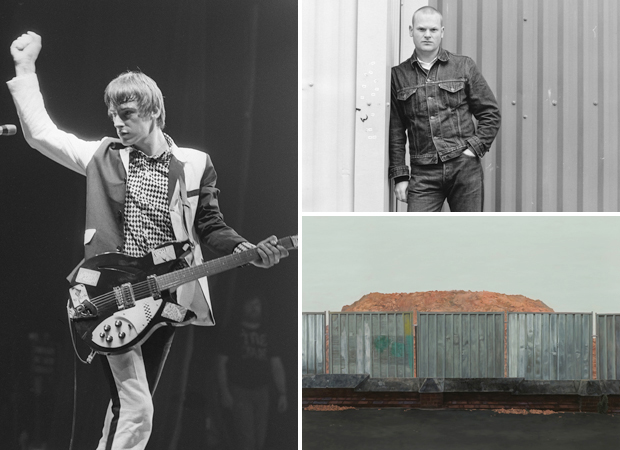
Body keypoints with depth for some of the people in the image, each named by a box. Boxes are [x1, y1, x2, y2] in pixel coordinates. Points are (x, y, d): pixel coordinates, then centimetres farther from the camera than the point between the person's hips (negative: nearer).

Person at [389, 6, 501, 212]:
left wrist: (475, 147, -4)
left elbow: (491, 113, 9)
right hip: (423, 172, 0)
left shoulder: (464, 66, 7)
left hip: (464, 166, 0)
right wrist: (400, 176, 3)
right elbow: (395, 131, 8)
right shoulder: (398, 75, 8)